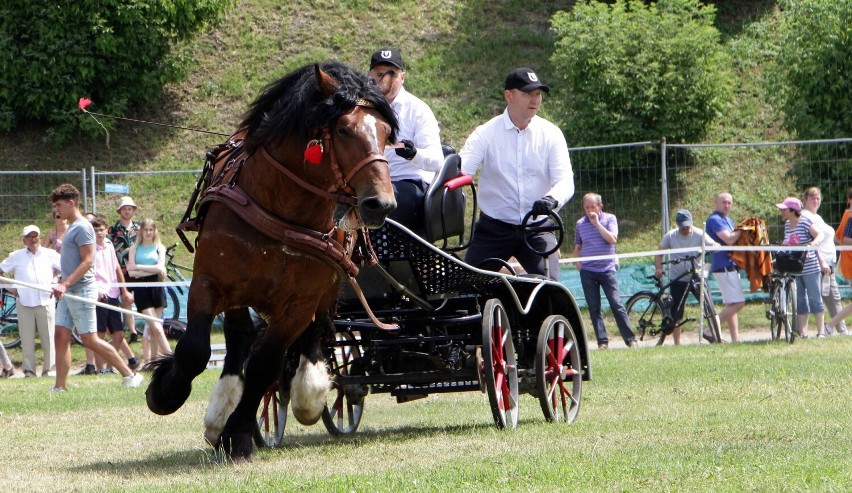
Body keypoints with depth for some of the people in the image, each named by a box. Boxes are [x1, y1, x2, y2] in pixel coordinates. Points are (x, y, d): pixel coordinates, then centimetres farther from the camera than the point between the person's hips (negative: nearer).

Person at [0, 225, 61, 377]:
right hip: (24, 302, 0)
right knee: (27, 339, -2)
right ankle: (29, 370, 0)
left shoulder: (50, 255, 10)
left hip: (46, 302, 0)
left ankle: (49, 369, 2)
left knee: (48, 337, -3)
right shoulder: (16, 256, 11)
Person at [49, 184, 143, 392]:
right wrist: (63, 285, 15)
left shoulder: (82, 227, -13)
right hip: (68, 293, 10)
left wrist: (65, 283, -26)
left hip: (81, 291, -10)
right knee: (61, 336, 3)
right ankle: (60, 387, 2)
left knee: (89, 339, -7)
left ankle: (129, 375, 0)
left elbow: (87, 261, -20)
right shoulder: (71, 227, 17)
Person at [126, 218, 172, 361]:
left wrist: (139, 267, -8)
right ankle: (170, 356, -11)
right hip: (141, 289, -1)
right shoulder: (134, 249, 6)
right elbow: (131, 272, -4)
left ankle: (153, 359, 8)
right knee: (156, 327, -10)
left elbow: (160, 268, -6)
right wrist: (152, 270, -9)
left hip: (156, 287, 1)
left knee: (153, 328, 2)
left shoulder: (159, 248, 9)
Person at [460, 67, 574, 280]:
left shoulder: (550, 134, 0)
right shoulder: (486, 133, -3)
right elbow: (460, 170, -13)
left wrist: (552, 199, -31)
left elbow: (565, 181, -8)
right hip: (494, 228, 0)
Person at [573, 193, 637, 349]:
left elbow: (612, 239, -12)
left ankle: (630, 340, -4)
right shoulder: (580, 224, 10)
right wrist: (578, 262, 5)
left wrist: (597, 223, -13)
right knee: (594, 308, 1)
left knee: (616, 305, -7)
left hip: (607, 269, -3)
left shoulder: (609, 219, 3)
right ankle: (602, 341, 4)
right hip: (587, 272, 3)